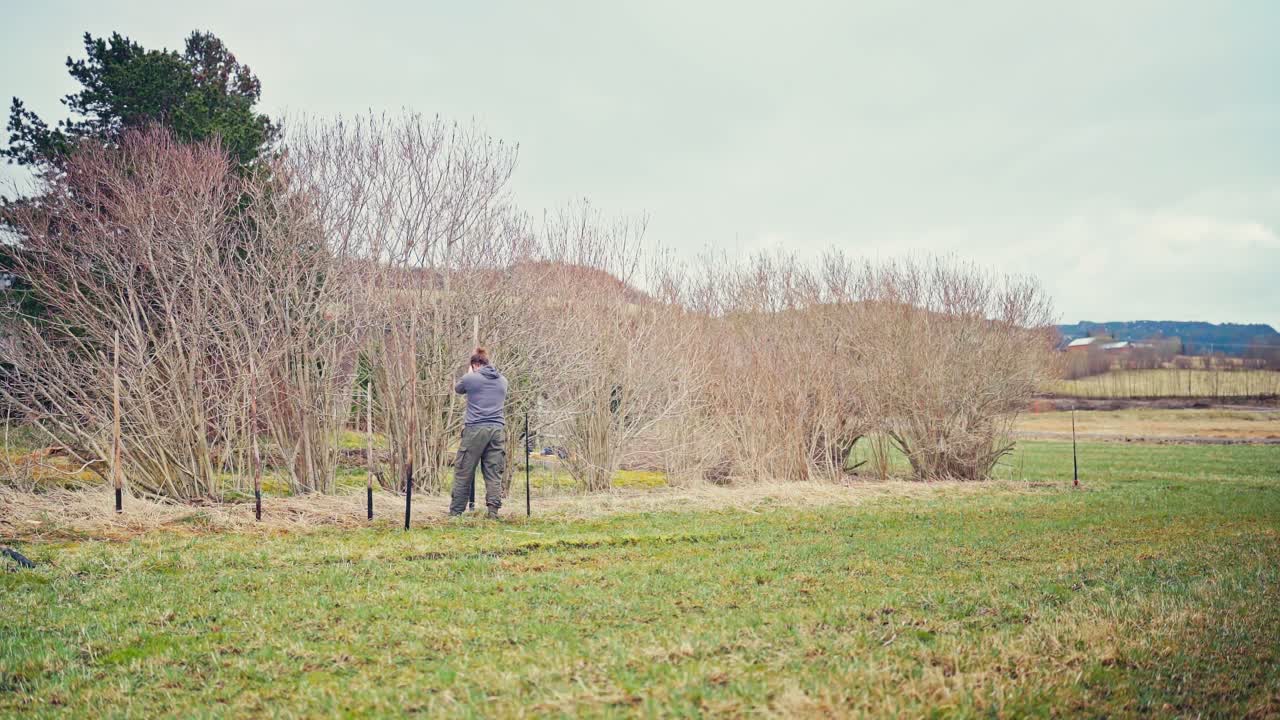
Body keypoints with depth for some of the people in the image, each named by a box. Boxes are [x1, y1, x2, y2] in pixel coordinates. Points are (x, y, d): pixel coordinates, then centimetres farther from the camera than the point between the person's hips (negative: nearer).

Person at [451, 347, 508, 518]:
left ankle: (455, 512, 8)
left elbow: (457, 389, 21)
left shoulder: (470, 379, 0)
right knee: (494, 474, 4)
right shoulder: (503, 381, 12)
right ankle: (493, 511, -2)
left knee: (463, 473, 5)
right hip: (498, 429, 3)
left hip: (475, 429, -3)